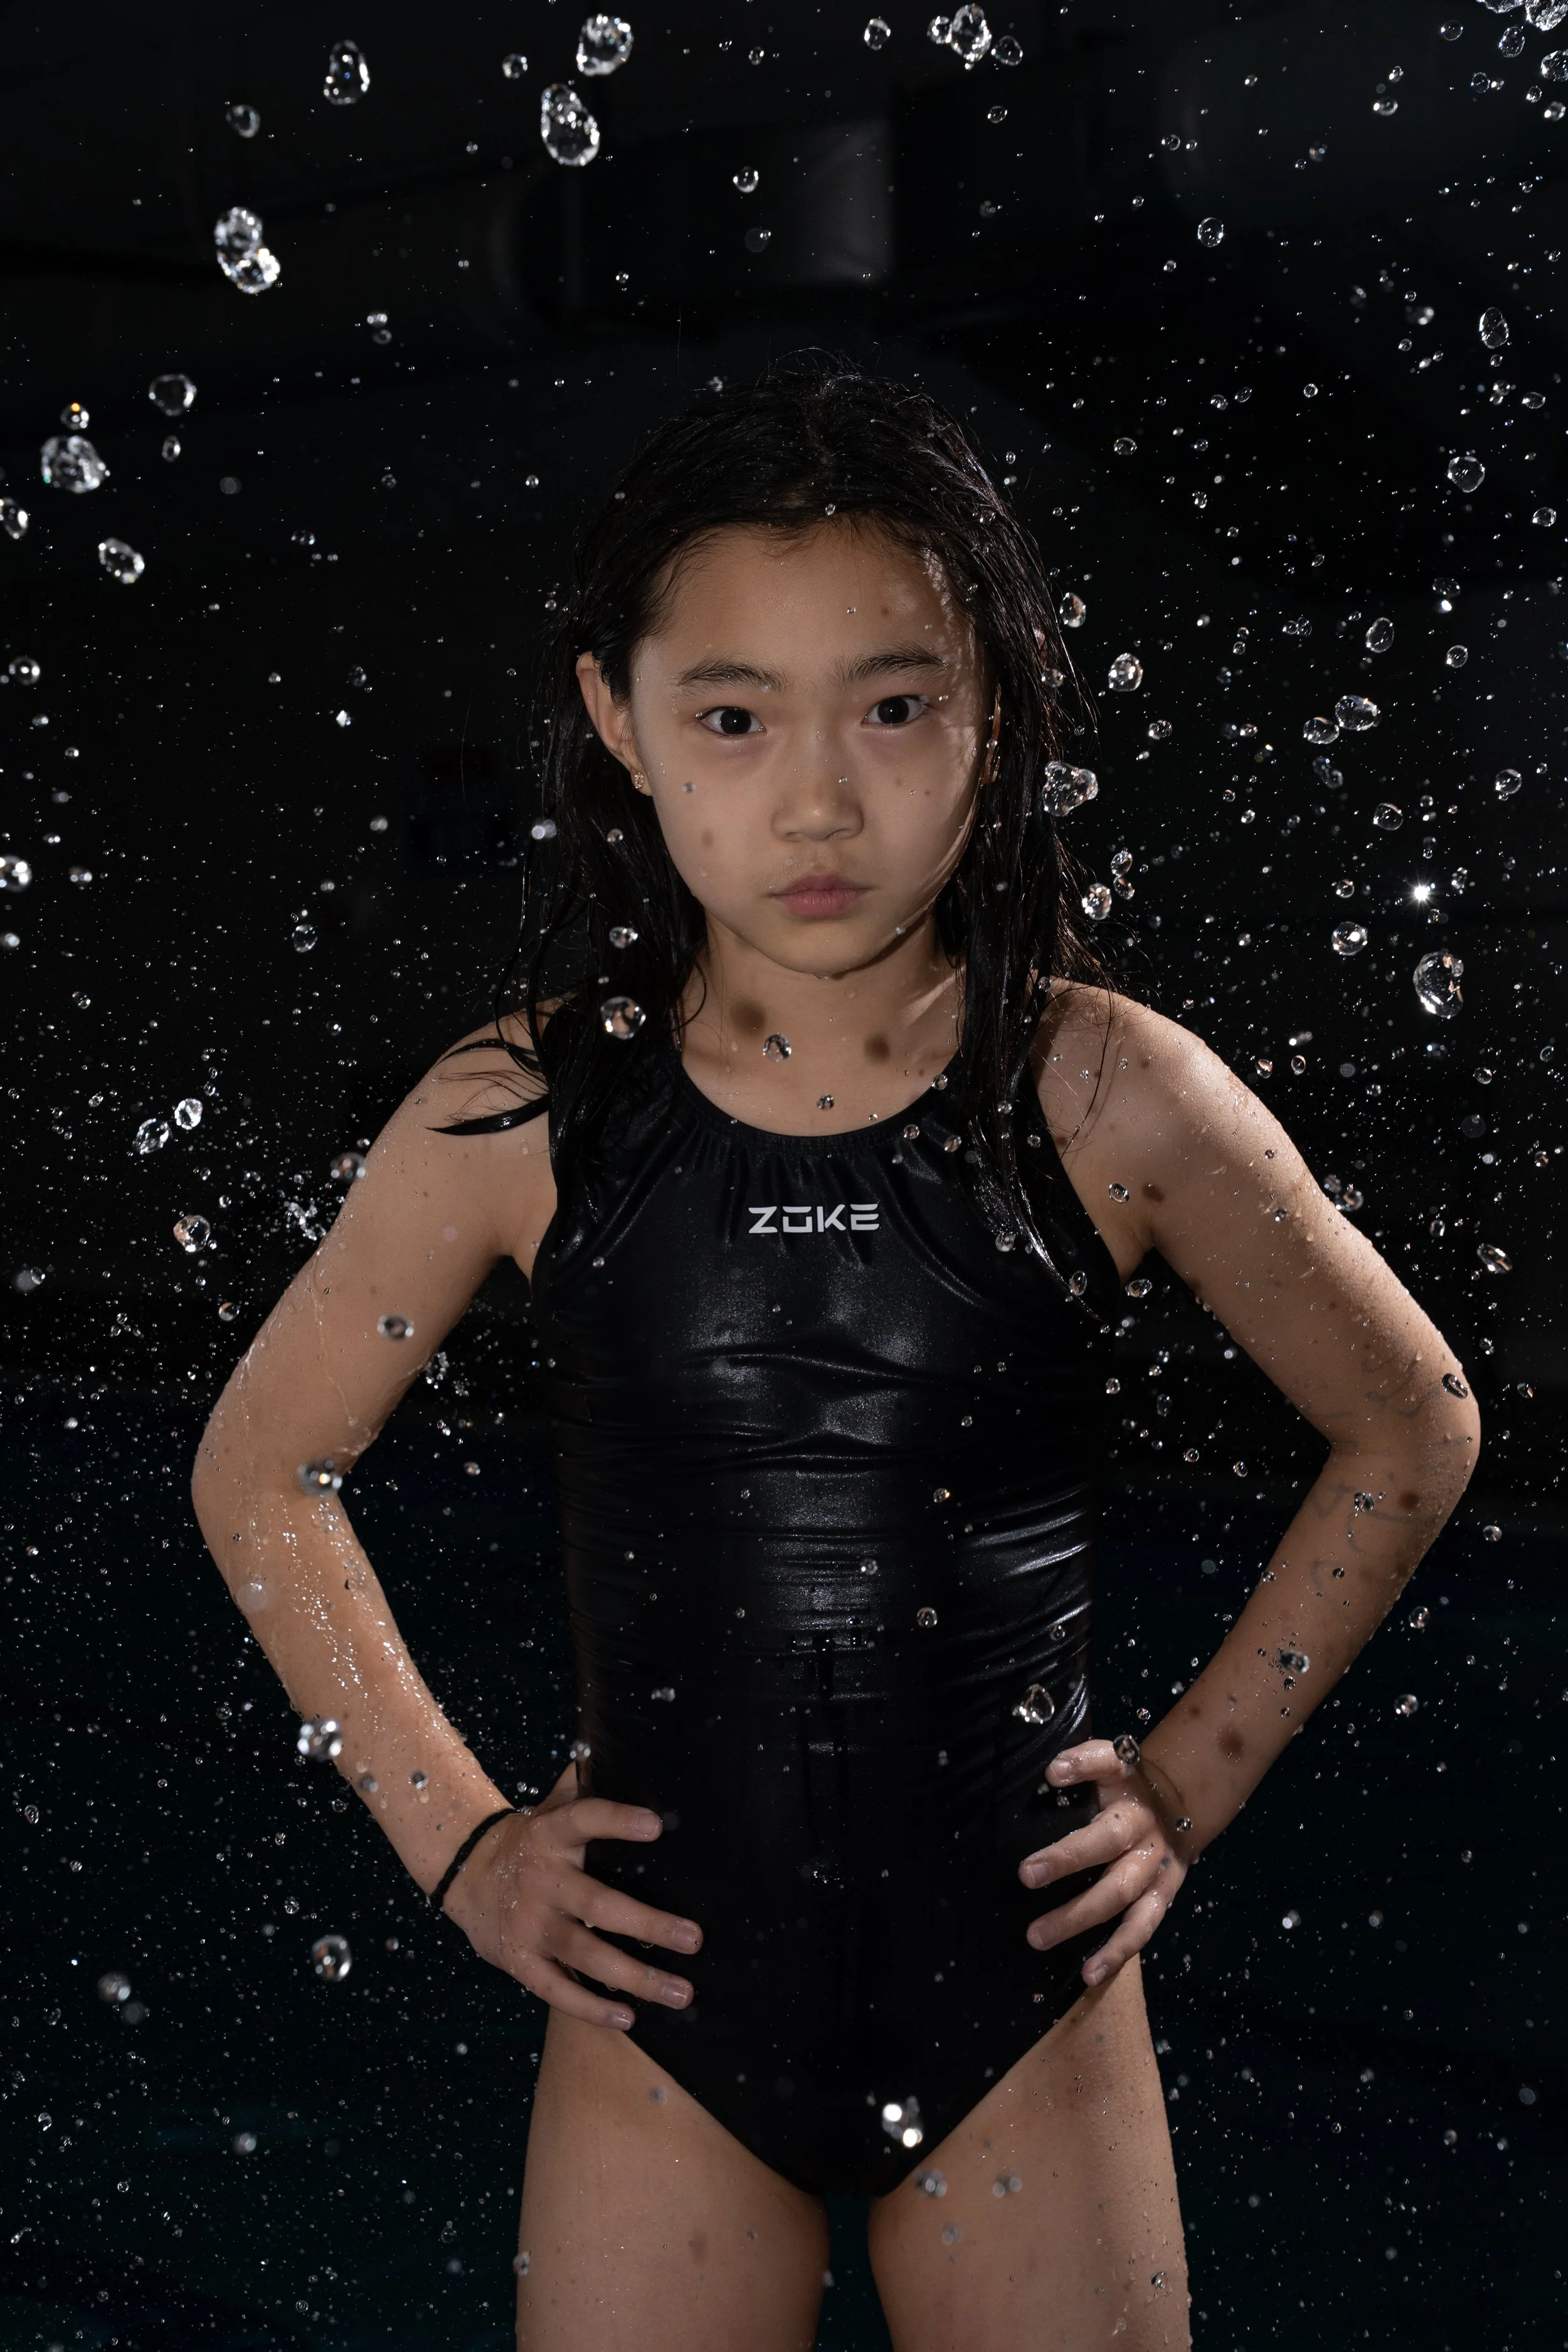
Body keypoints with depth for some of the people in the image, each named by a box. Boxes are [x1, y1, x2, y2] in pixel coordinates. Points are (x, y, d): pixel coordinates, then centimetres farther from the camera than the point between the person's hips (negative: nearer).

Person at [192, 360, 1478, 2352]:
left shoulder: (1110, 1098, -9)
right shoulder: (516, 1118, -8)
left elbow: (1412, 1423, 6)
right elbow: (262, 1468, 6)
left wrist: (1194, 1778, 3)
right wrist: (457, 1840, 3)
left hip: (1022, 1987, 0)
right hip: (659, 1989, 1)